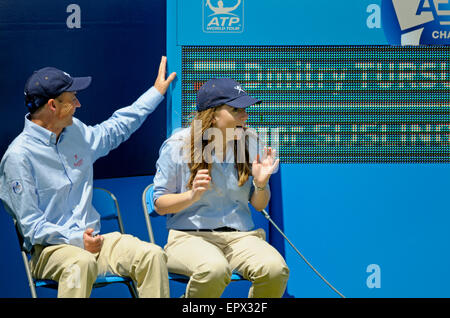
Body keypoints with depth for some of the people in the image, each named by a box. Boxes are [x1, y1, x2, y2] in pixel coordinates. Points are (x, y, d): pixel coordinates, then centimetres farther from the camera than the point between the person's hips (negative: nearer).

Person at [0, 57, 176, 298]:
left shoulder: (76, 132, 12)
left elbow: (115, 129, 34)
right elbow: (31, 225, -12)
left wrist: (156, 91, 38)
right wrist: (77, 240, -23)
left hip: (93, 239, 7)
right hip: (49, 248, -7)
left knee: (153, 255, -19)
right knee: (81, 263, -41)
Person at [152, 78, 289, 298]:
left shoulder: (248, 145, 9)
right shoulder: (177, 146, -1)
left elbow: (259, 206, 16)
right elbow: (159, 204, 2)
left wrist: (260, 185, -6)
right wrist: (192, 196, -17)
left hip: (240, 235, 3)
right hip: (189, 236, -3)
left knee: (275, 270, -30)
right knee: (214, 270, -39)